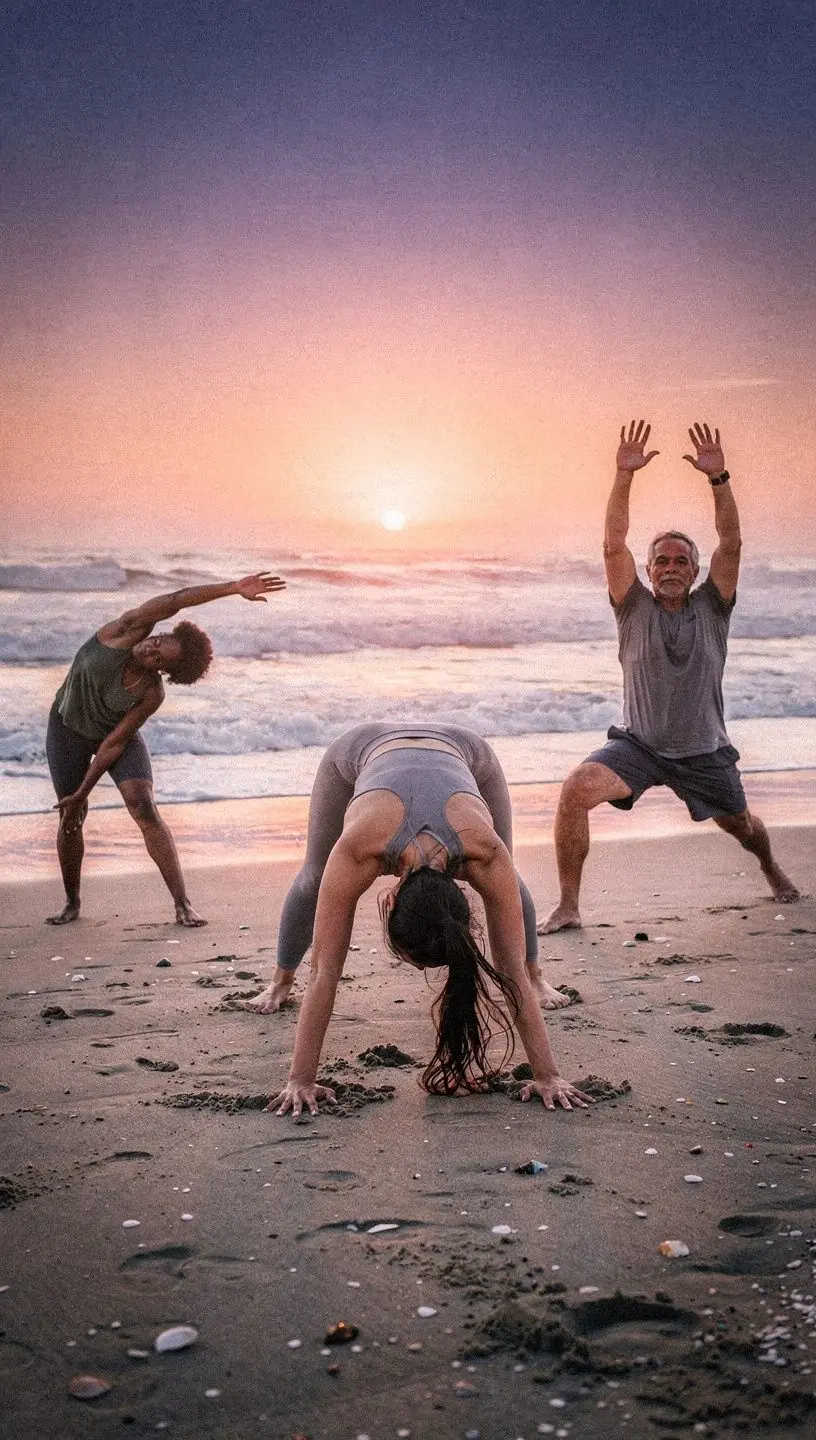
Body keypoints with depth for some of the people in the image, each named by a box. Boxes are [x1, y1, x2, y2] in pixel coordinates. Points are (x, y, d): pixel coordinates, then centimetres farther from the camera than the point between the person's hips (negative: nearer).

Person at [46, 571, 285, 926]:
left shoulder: (152, 694, -26)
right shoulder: (125, 632, -27)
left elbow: (114, 743, -22)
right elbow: (173, 601, -41)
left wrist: (82, 793, -21)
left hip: (118, 733, -1)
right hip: (68, 728, 1)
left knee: (145, 809, -17)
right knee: (71, 819, 2)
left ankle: (182, 904, -15)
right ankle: (71, 902, 24)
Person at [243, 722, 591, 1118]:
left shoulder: (486, 853, -44)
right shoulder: (356, 850, -46)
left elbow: (512, 969, -37)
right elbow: (325, 971, -40)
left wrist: (547, 1075, -36)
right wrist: (300, 1079, -38)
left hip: (462, 749, 0)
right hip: (361, 749, 0)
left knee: (507, 887, 6)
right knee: (314, 881, 12)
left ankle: (537, 977, 35)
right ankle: (280, 982, 39)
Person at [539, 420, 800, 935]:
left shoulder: (711, 607, -2)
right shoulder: (635, 608, -3)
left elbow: (731, 545, -14)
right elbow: (614, 545, -15)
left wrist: (719, 478, -25)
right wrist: (625, 475, -23)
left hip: (703, 751, 2)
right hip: (638, 744, -1)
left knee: (741, 825, 20)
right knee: (576, 790, -27)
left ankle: (773, 871, 59)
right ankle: (567, 908, -20)